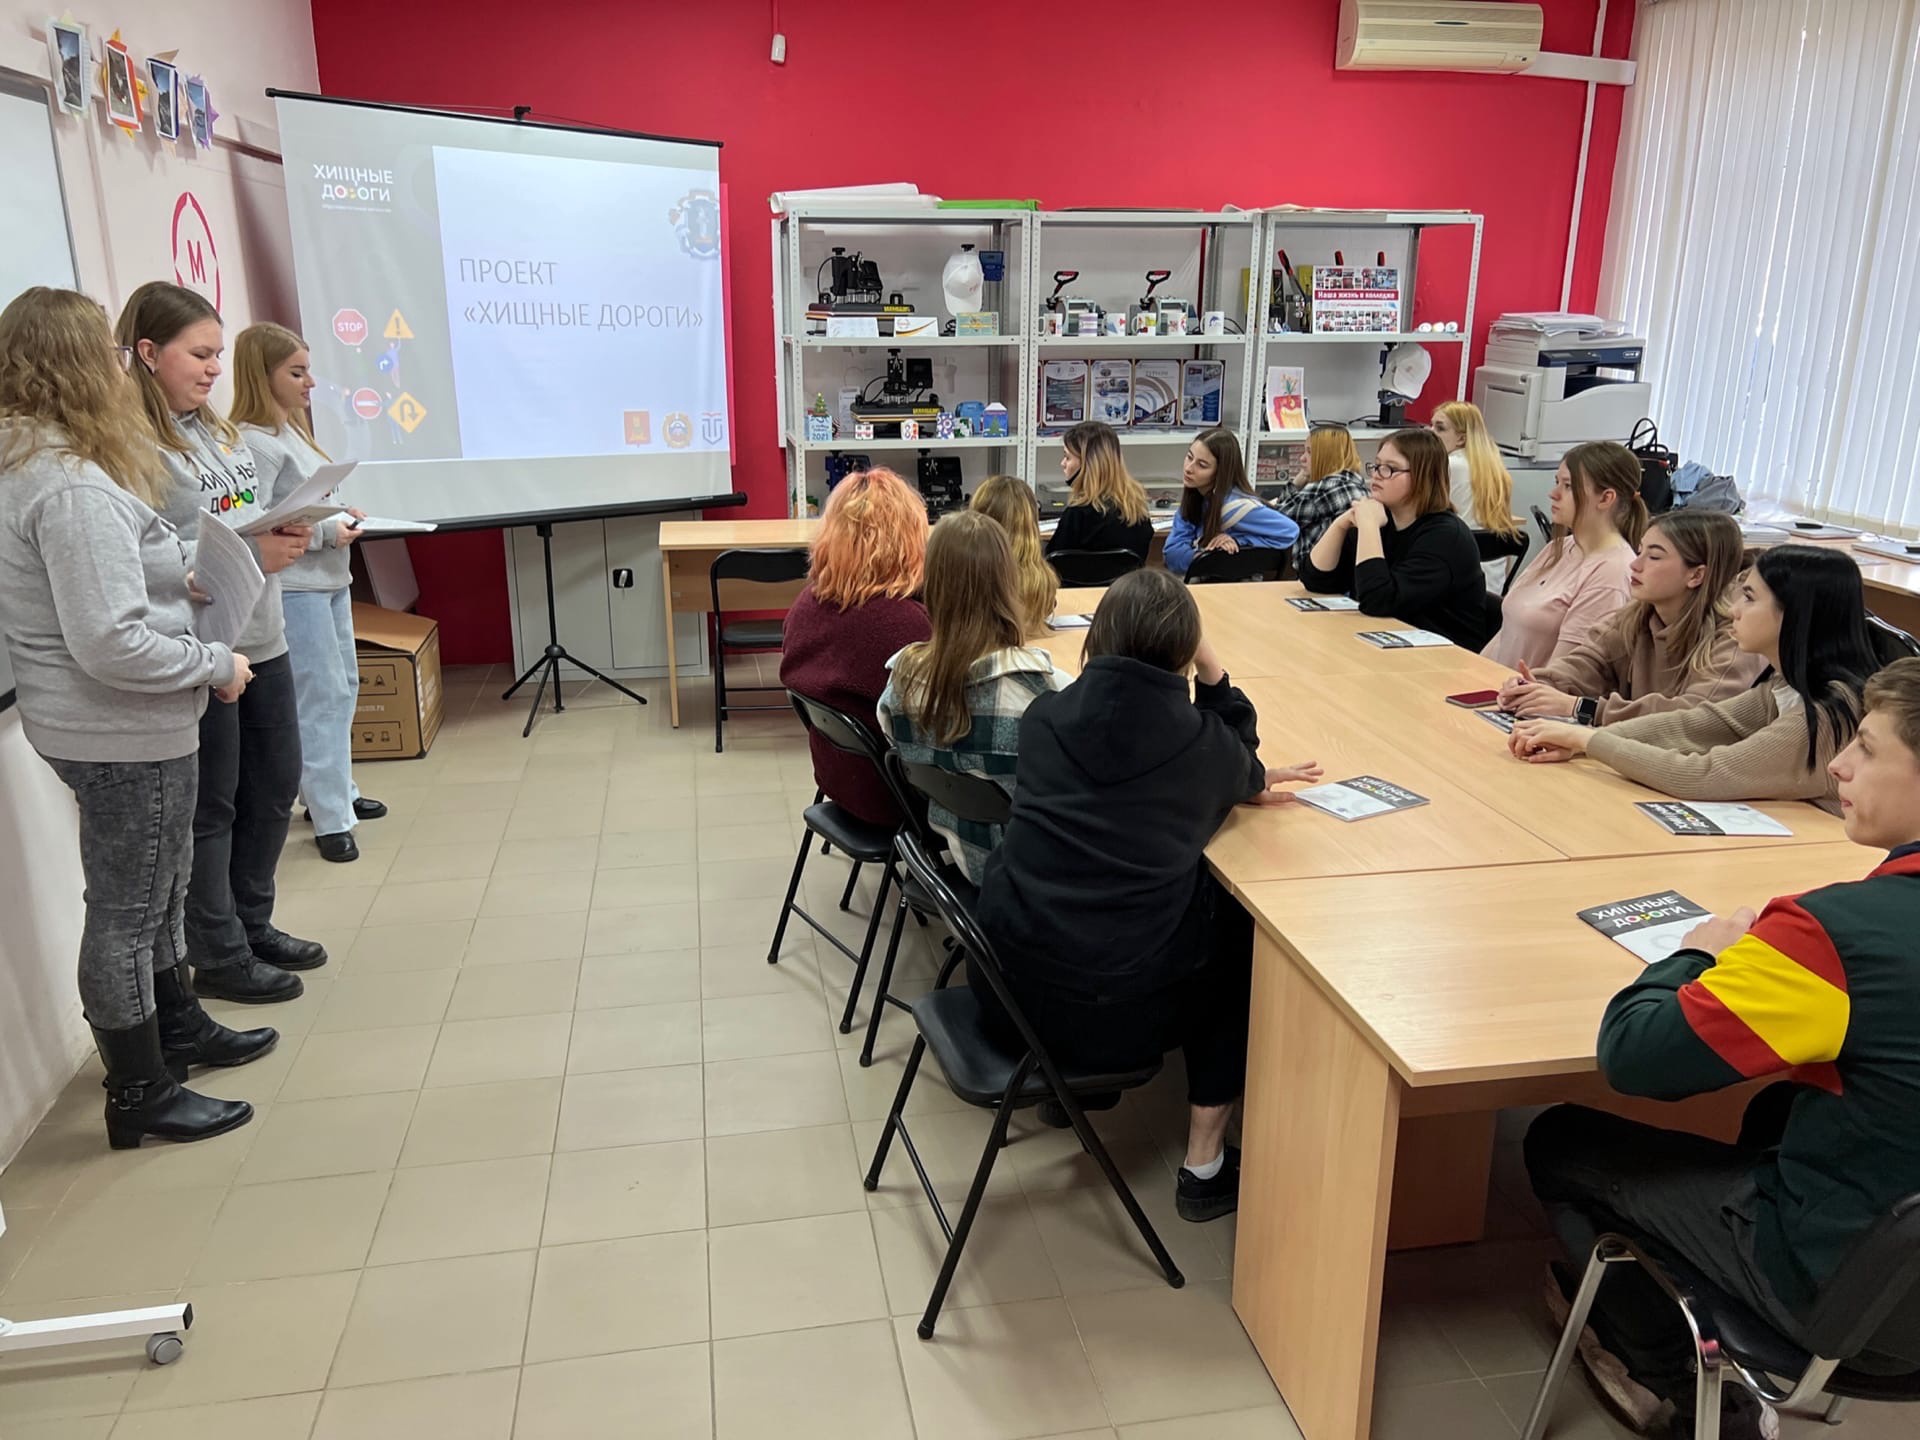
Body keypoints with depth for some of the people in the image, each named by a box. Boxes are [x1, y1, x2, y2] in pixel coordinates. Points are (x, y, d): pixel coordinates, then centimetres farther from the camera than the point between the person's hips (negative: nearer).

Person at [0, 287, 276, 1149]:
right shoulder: (73, 486, -24)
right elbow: (111, 644, -28)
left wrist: (179, 582, 8)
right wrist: (216, 665, -16)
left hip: (117, 726, 10)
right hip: (121, 732, -10)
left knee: (158, 890, 23)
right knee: (127, 909, 4)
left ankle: (178, 1028, 42)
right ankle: (139, 1095, 20)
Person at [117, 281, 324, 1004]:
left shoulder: (216, 428, 10)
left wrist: (287, 533, -3)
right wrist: (249, 555, -24)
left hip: (261, 639, 8)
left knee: (276, 783, 18)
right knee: (211, 807, 6)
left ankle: (251, 924, 36)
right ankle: (218, 957, 23)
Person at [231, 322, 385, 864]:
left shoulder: (292, 429, 13)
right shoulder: (253, 441, -16)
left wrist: (343, 516, 6)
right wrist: (325, 533, -21)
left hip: (330, 579, 10)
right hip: (293, 587, -10)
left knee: (344, 687, 17)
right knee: (321, 698, -6)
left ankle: (340, 792, 30)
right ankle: (330, 819, 2)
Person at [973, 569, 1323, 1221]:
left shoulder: (1045, 715, 3)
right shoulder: (1202, 741, -8)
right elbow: (1247, 778, 17)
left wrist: (1243, 778, 22)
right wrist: (1213, 675, 7)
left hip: (1004, 987, 4)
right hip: (1112, 1012, -4)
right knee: (1239, 931, 23)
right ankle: (1205, 1163, 25)